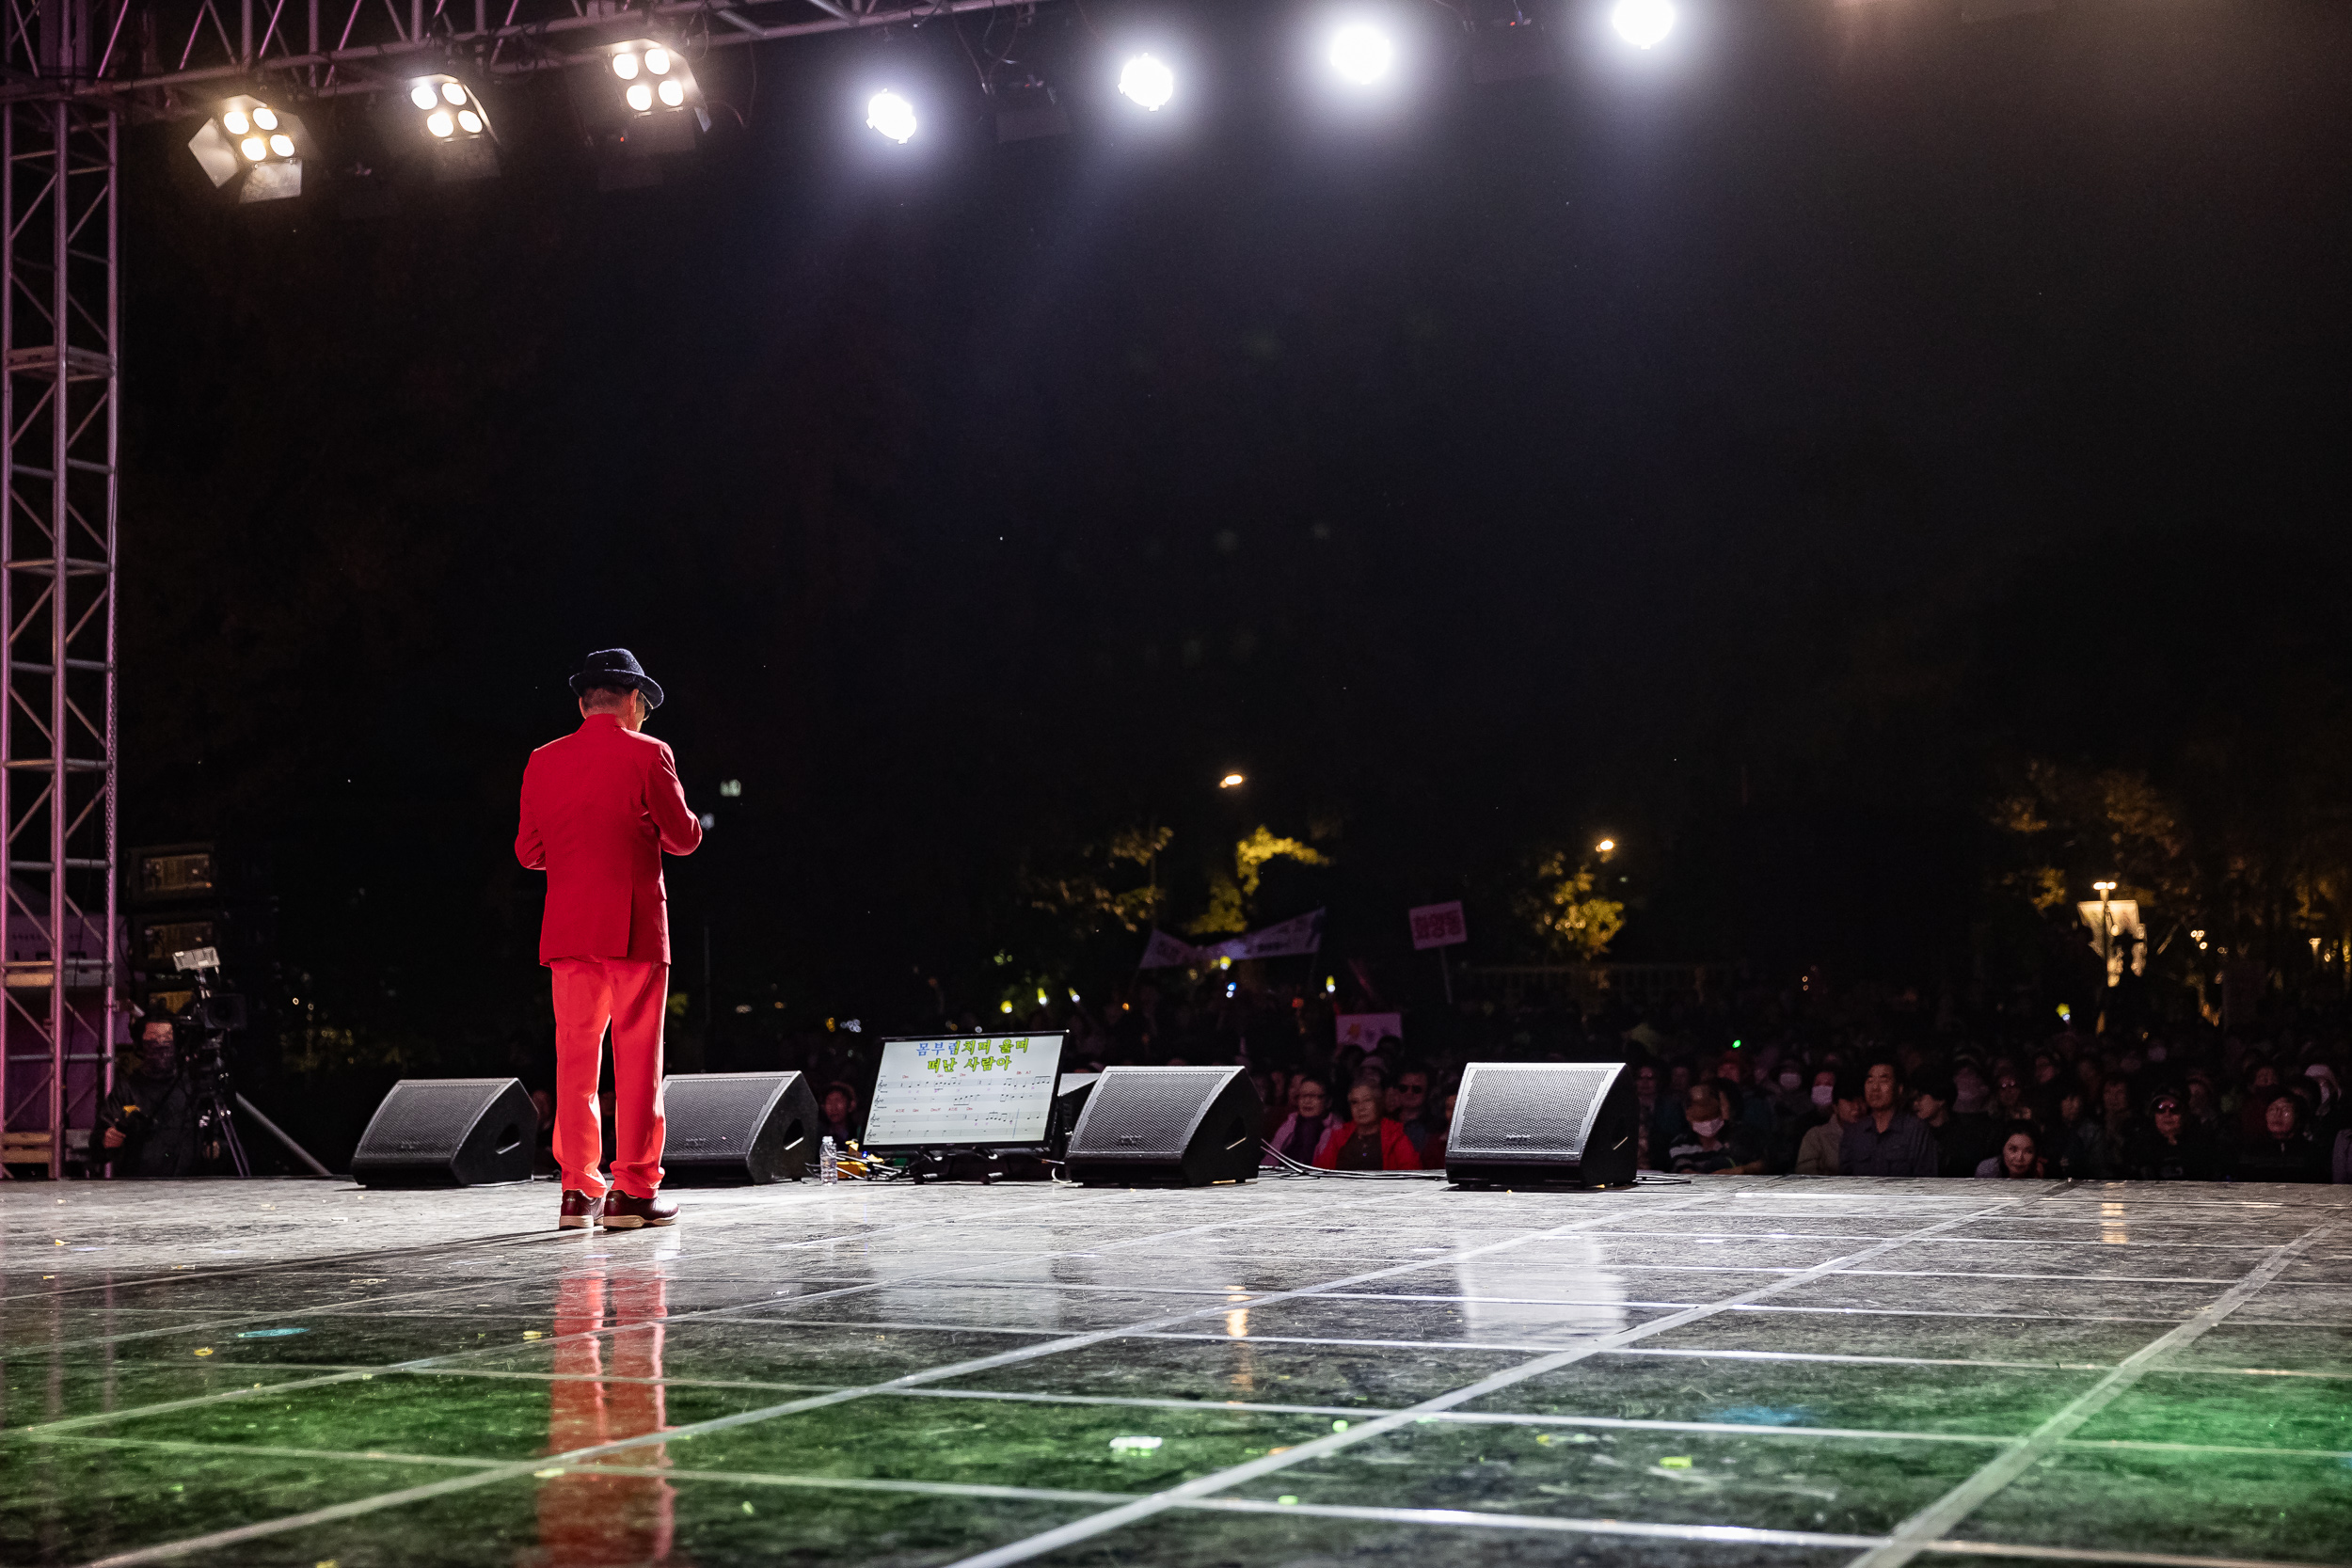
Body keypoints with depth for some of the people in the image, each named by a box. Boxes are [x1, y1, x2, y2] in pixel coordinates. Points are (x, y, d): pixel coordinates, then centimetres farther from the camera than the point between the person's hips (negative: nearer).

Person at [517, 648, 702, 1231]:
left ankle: (578, 1190, 7)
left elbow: (528, 851, 10)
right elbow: (684, 837, -3)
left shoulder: (543, 762, 7)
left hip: (567, 930, 4)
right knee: (637, 1057, 1)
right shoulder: (648, 755, -5)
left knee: (575, 1058, 8)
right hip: (635, 927, -4)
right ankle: (634, 1189, 0)